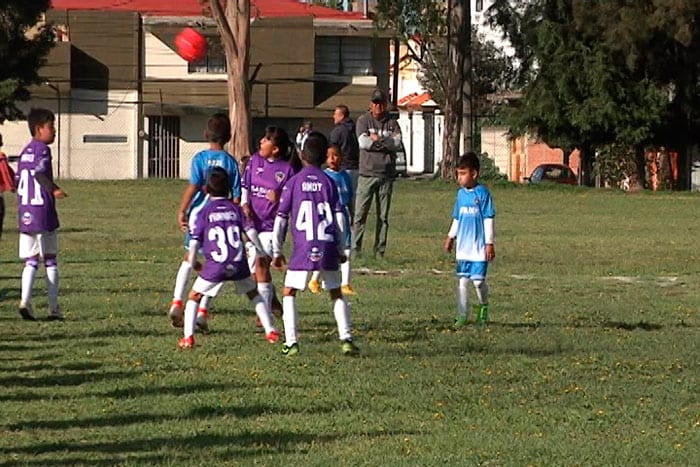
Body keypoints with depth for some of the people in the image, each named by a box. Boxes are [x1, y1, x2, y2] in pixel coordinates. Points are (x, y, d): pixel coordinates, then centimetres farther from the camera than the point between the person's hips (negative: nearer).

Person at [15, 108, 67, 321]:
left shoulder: (25, 152, 15)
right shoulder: (42, 149, -8)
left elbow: (17, 181, 16)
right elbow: (38, 172, -25)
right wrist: (53, 190, -30)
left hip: (25, 215, 6)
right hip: (44, 215, -6)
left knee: (30, 261, 5)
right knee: (50, 261, 4)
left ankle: (25, 301, -14)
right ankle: (54, 309, 7)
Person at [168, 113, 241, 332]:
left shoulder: (200, 158, -3)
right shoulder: (231, 162, 0)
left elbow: (193, 187, -13)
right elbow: (236, 196, -1)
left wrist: (182, 211, -8)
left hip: (197, 214, 0)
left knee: (188, 259, 16)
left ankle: (177, 302, 2)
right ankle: (202, 311, 1)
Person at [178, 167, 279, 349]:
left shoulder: (203, 213, 5)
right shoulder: (236, 209, 10)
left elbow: (194, 242, -1)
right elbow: (250, 231, 3)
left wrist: (192, 263, 11)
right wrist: (262, 253, 13)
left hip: (215, 265, -2)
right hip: (239, 264, 2)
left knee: (194, 297, 13)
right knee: (254, 294, 23)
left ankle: (188, 337, 2)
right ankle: (270, 332, 21)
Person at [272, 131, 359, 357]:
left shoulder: (293, 183, 3)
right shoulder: (329, 182, 7)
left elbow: (281, 218, 3)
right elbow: (339, 217, 4)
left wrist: (277, 251, 10)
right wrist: (340, 249, 13)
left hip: (303, 249, -2)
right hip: (328, 247, 2)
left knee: (289, 293, 9)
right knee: (336, 294, 15)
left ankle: (291, 342, -2)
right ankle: (346, 337, 2)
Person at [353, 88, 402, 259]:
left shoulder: (392, 123, 11)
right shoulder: (363, 121, 6)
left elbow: (397, 143, -4)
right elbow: (363, 142, -9)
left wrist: (377, 139, -10)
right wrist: (386, 142, -6)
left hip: (386, 174, 2)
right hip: (367, 173, -2)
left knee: (383, 216, 4)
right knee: (360, 213, -6)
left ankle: (380, 251, 8)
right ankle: (354, 249, -4)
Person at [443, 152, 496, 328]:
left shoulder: (482, 193, -8)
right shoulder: (461, 193, 8)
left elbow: (488, 219, -7)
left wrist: (489, 243, -9)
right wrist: (451, 236, 14)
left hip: (479, 247, -5)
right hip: (463, 247, 5)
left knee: (479, 280, -2)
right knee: (462, 280, 2)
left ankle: (483, 309, 23)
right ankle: (462, 316, 5)